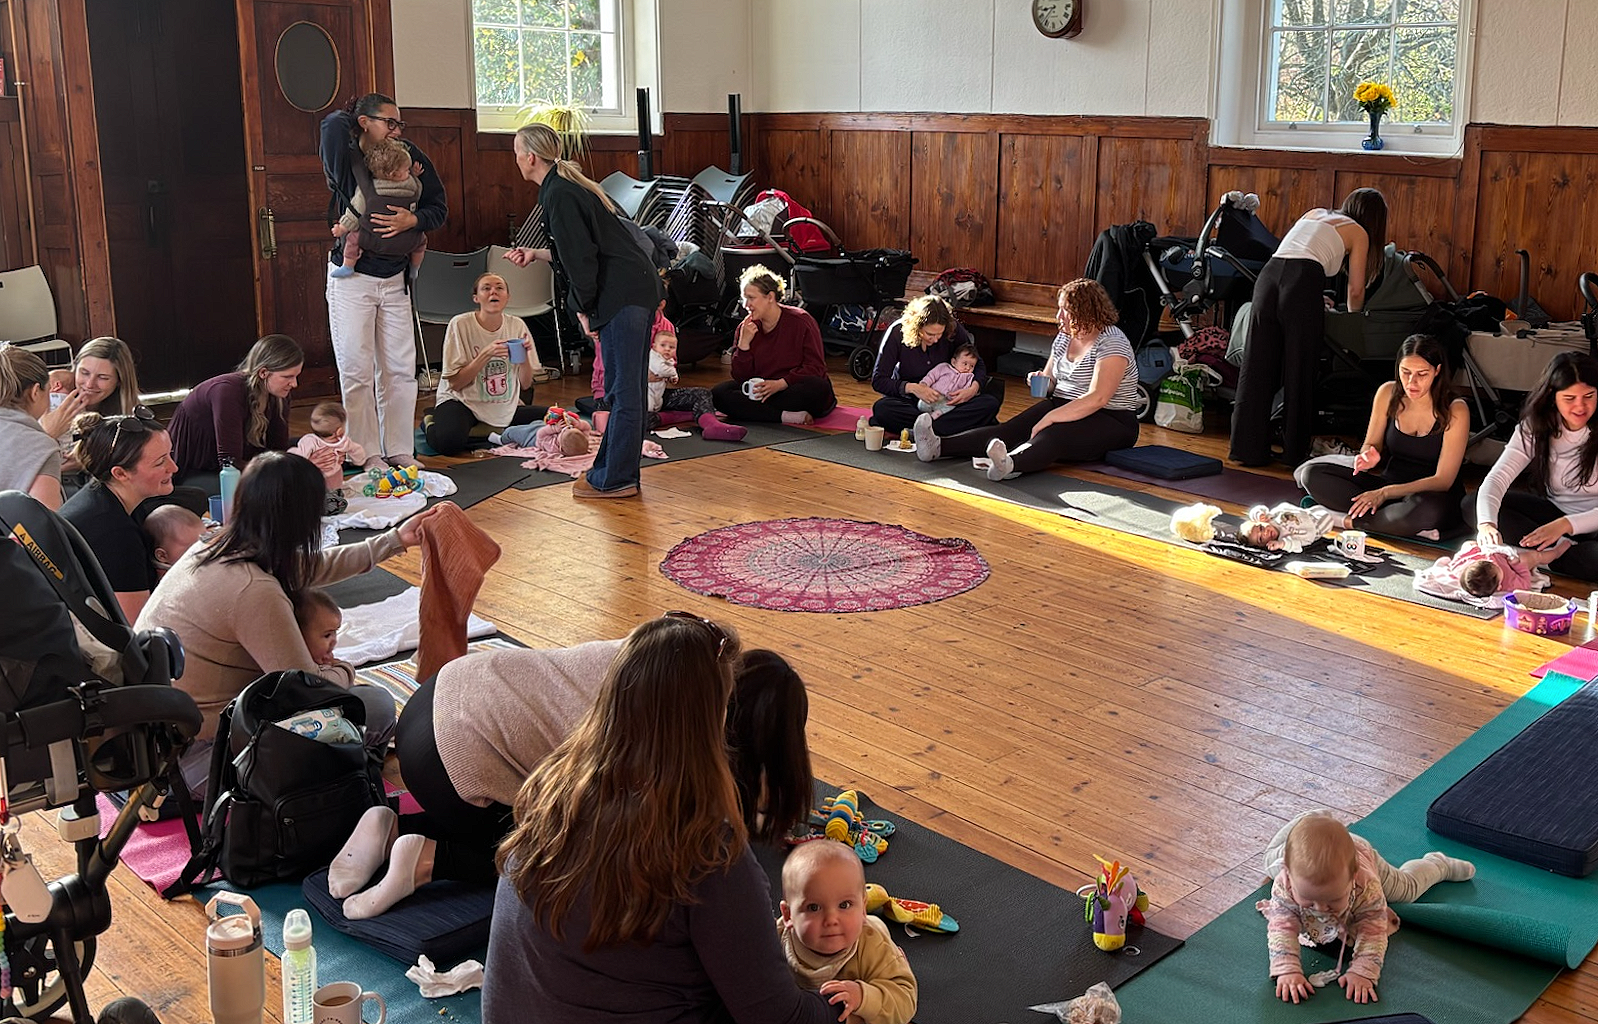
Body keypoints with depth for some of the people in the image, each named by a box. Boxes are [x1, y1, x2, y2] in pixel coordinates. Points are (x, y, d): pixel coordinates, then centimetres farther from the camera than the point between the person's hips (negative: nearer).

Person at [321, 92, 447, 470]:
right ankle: (367, 457, 7)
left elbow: (439, 208, 8)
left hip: (394, 279, 4)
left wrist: (412, 219, -11)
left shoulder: (410, 158, 3)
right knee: (357, 372, -1)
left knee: (400, 370, 6)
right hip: (352, 280, -4)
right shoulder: (346, 161, -8)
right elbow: (335, 123, -26)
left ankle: (399, 451, 16)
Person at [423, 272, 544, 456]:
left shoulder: (517, 325, -1)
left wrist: (524, 355, -17)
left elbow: (526, 385, 2)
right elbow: (454, 383, -13)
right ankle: (432, 422, 4)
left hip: (505, 407, 5)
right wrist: (486, 355, -23)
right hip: (464, 402, -5)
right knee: (448, 442, -35)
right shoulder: (460, 325, -12)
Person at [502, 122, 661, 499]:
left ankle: (615, 480, 1)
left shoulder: (558, 196, -13)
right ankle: (611, 471, 21)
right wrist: (535, 254, 31)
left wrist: (584, 310, -8)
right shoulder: (568, 186, 18)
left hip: (622, 295, -11)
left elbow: (580, 257, -17)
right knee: (626, 387, 13)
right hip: (639, 287, 11)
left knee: (623, 390, -5)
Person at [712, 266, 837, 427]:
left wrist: (781, 383, -22)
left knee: (819, 387, -37)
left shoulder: (801, 321, -7)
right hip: (760, 391, 4)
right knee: (718, 393, -21)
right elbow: (740, 377, 0)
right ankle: (787, 416, -31)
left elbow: (816, 367, -10)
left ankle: (752, 410, -27)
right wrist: (744, 343, -15)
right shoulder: (745, 328, 4)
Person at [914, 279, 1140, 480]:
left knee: (1051, 436, -38)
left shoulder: (1111, 343, -15)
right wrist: (1042, 381, -3)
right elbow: (1050, 380, 23)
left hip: (1111, 422, -7)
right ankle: (940, 446, -37)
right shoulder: (1065, 336, 12)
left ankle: (1010, 463, -70)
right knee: (1011, 429, -17)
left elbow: (1097, 399, -26)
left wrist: (1049, 419, -31)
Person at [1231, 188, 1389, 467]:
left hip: (1269, 274, 5)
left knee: (1257, 368, 5)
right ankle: (1294, 451, 11)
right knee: (1299, 372, 4)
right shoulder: (1358, 233, 19)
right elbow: (1356, 290, 15)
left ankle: (1247, 449, 8)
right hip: (1303, 283, -5)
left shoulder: (1314, 213, 33)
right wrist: (1352, 315, 36)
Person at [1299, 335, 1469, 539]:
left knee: (1426, 510, -44)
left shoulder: (1455, 410, -15)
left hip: (1434, 495, -5)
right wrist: (1369, 458, -19)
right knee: (1312, 473, -15)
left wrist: (1385, 493, -27)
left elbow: (1443, 480, -17)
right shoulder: (1388, 393, -3)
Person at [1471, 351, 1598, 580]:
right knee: (1472, 505, -14)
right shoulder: (1534, 428, -6)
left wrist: (1565, 524, -34)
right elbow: (1497, 478, -19)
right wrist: (1486, 524, -38)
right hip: (1555, 513, 5)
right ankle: (1560, 549, -17)